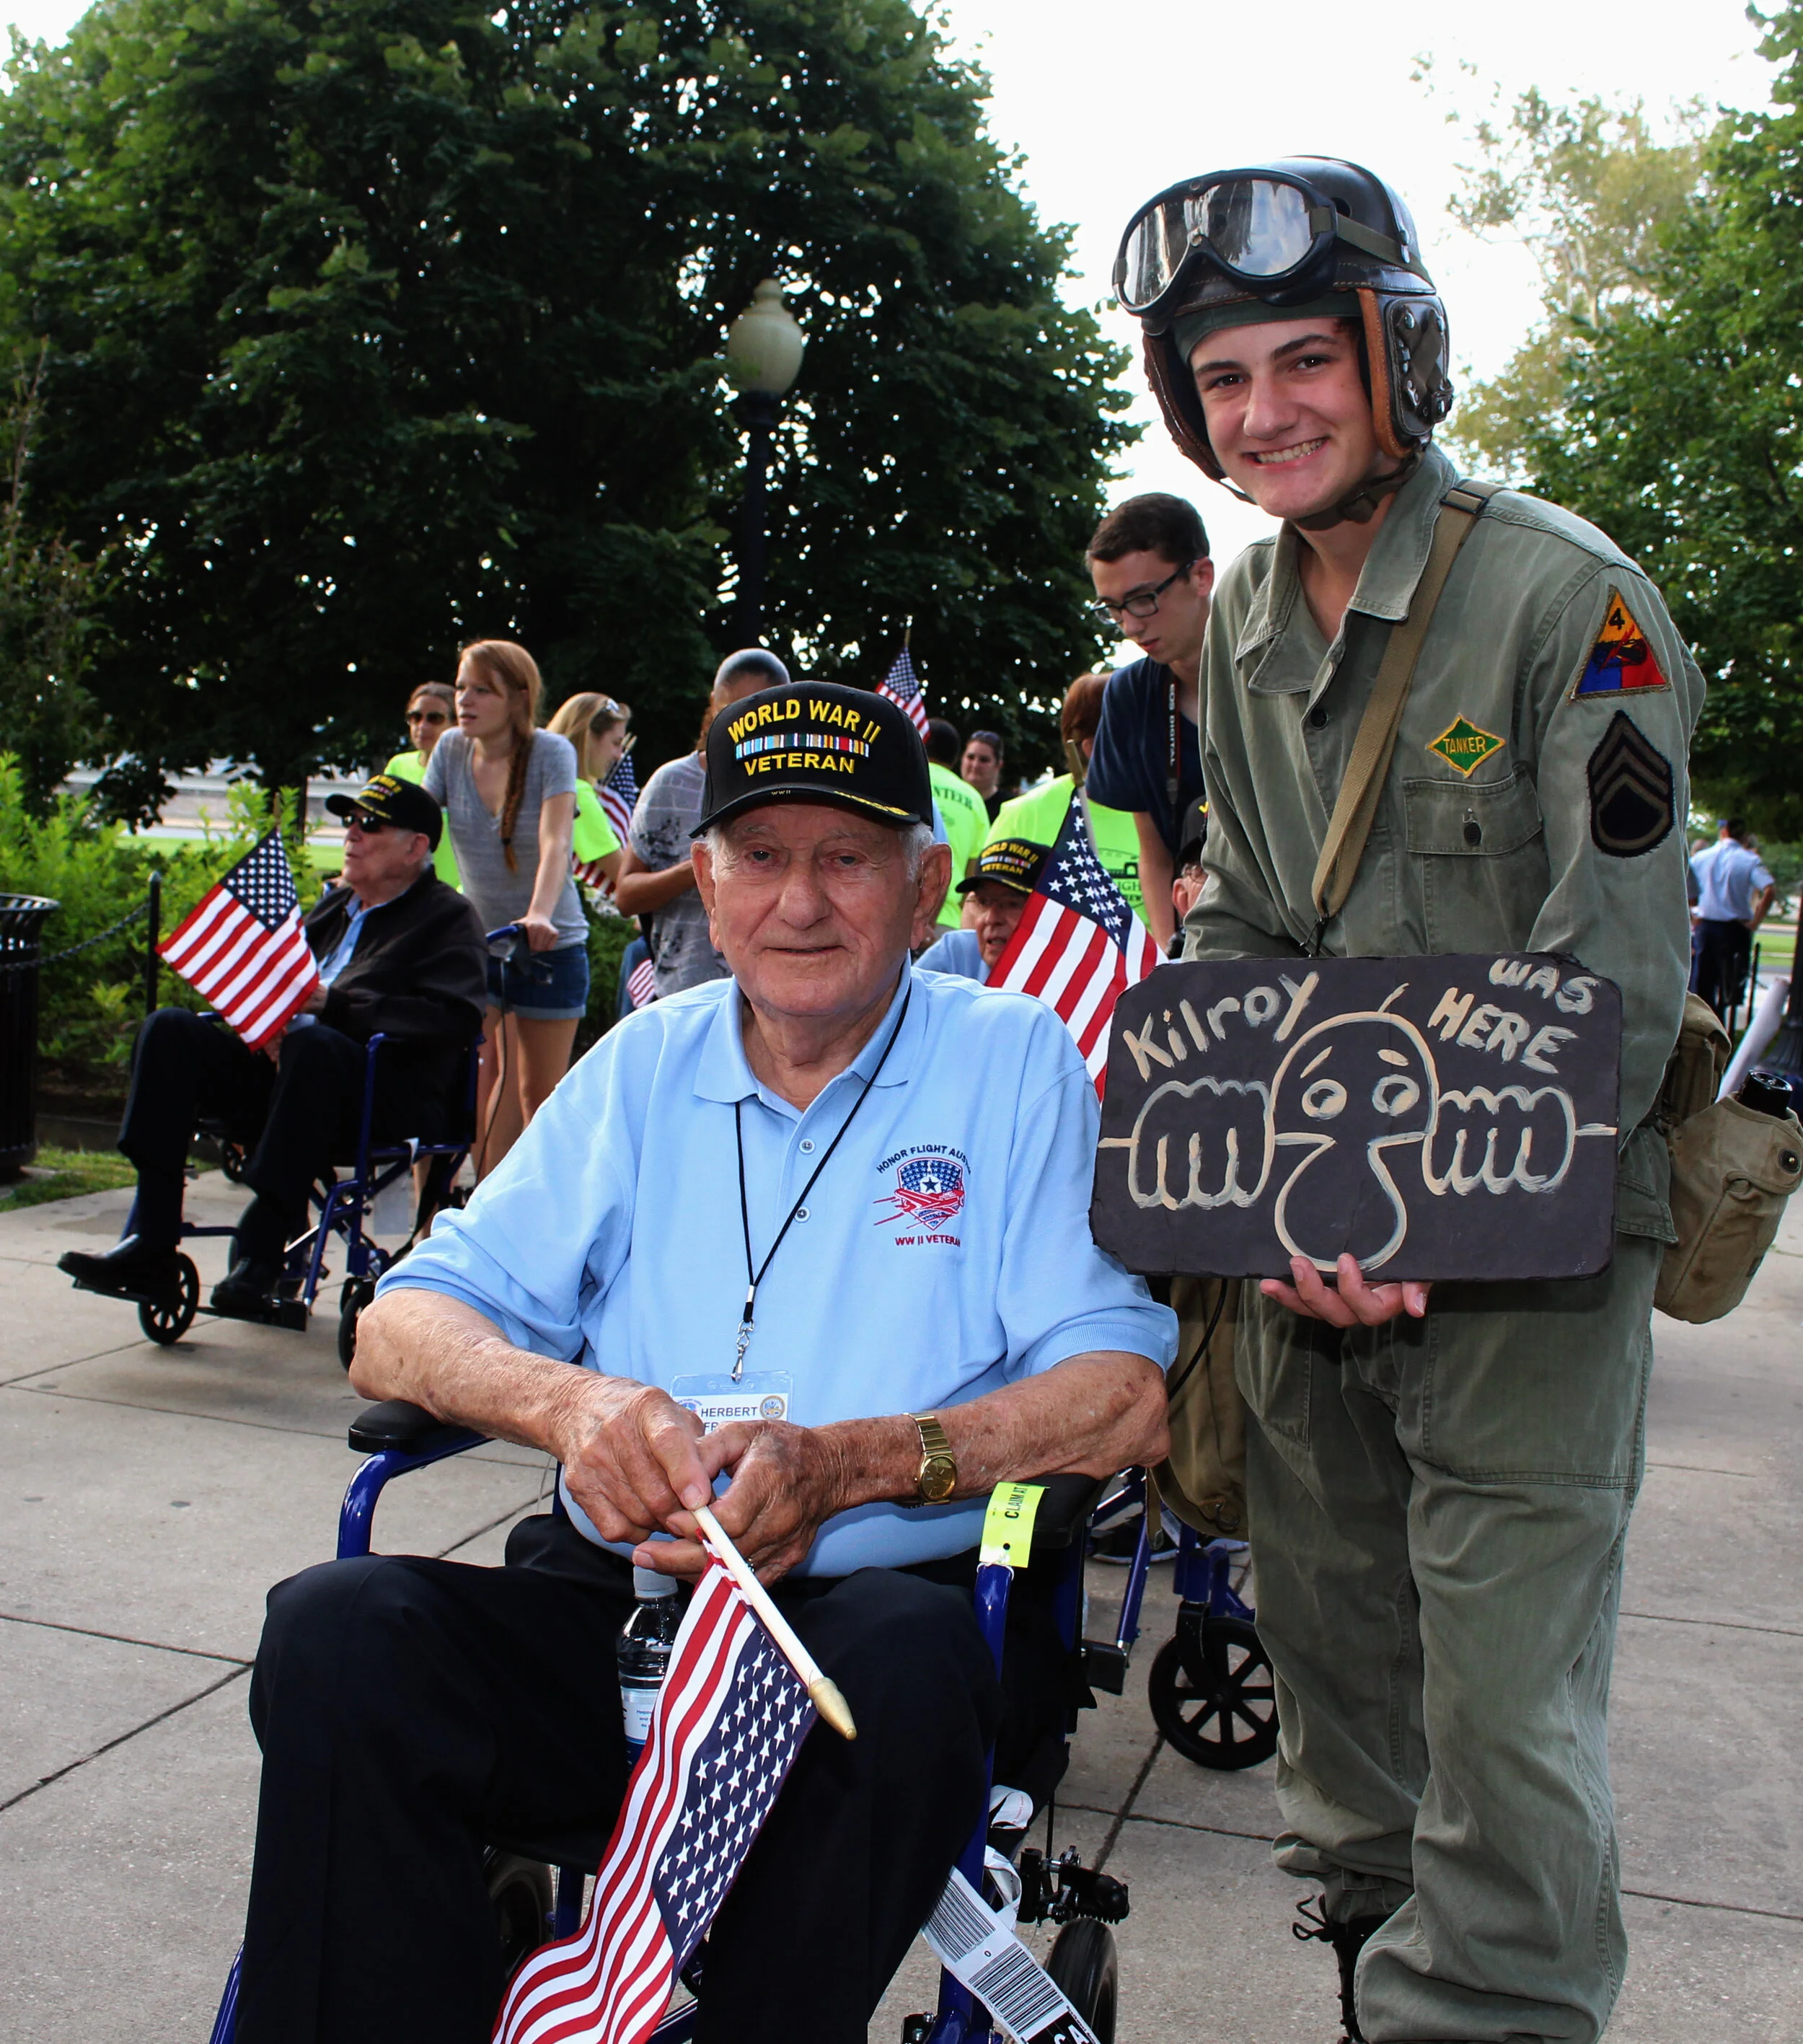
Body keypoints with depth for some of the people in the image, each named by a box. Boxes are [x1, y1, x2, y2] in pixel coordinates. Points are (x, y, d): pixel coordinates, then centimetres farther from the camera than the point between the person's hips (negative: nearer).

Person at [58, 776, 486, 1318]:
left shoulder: (448, 917, 2)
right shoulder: (337, 904, 25)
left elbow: (451, 1019, -15)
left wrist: (334, 1004, -19)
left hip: (389, 1097, -7)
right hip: (284, 1064, 8)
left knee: (313, 1043, -38)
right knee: (171, 1029, -10)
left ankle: (261, 1255, -33)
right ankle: (150, 1246, -18)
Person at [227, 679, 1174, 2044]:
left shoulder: (1016, 1063, 3)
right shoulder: (647, 1066, 14)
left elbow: (1133, 1400, -7)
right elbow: (402, 1329, 8)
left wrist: (851, 1462, -21)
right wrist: (568, 1401, -13)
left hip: (882, 1604, -2)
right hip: (616, 1600, 3)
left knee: (910, 1655, -35)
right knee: (339, 1627, -23)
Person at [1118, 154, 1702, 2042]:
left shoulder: (1567, 596, -12)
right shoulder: (1243, 621, 7)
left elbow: (1616, 982, -15)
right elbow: (1237, 927, 9)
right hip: (1310, 1240, 6)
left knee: (1504, 1711, -3)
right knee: (1328, 1643, 17)